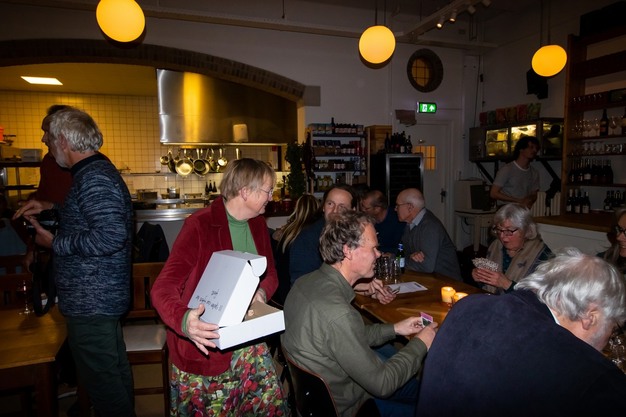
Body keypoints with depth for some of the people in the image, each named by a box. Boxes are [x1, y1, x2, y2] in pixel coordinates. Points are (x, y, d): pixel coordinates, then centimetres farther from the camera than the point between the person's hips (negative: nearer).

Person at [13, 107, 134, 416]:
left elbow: (110, 236, -30)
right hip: (103, 296, 11)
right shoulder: (97, 171, 12)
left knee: (101, 378, 3)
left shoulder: (93, 178, -20)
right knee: (114, 370, 24)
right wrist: (52, 207, 20)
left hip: (91, 301, -11)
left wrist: (55, 243, -18)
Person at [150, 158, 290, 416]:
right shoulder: (200, 225, -18)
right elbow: (163, 288, -22)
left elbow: (270, 273, 12)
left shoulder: (258, 223, 3)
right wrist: (184, 321, -41)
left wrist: (262, 292, -11)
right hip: (204, 345, -5)